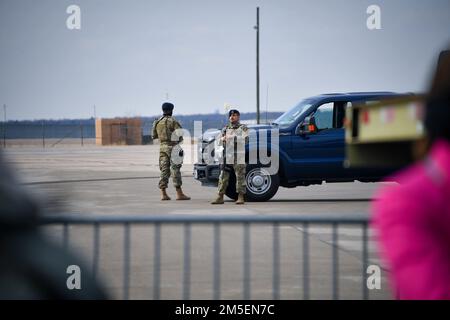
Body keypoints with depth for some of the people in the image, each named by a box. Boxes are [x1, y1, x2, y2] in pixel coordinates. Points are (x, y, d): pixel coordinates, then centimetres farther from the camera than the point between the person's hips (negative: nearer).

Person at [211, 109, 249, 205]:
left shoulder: (243, 128, 5)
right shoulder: (225, 128, 20)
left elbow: (245, 138, -11)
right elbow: (220, 140, 17)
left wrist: (231, 137, -20)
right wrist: (223, 139, -8)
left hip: (239, 156, -4)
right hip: (227, 155, 4)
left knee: (240, 176, -6)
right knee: (223, 176, 1)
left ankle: (240, 197, -2)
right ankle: (220, 197, 3)